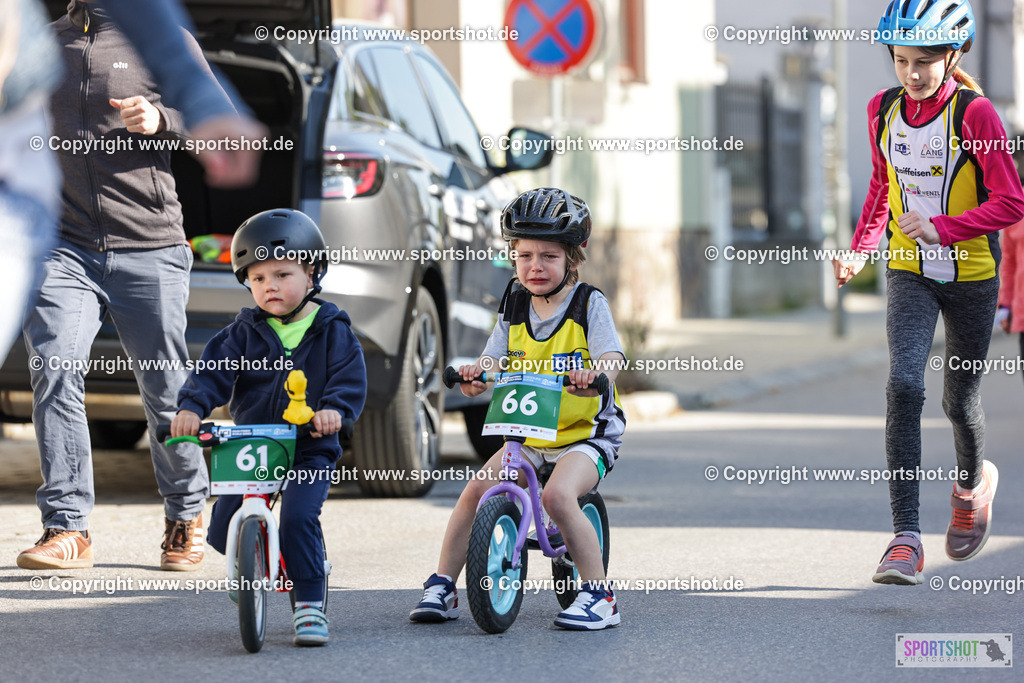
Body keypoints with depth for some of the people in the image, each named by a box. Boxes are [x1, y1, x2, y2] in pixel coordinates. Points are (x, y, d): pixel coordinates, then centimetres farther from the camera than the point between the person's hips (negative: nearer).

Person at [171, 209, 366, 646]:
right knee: (224, 530, -5)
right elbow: (215, 369, -5)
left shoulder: (332, 331, 1)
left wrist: (334, 408, -29)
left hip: (311, 449, -3)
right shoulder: (245, 332, 5)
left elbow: (349, 378, -8)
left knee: (298, 519, -24)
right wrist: (192, 407, -23)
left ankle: (309, 605, -13)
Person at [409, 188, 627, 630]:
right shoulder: (515, 307, 7)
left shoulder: (588, 304, -6)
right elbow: (492, 360, -1)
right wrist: (475, 375, -26)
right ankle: (442, 588, 0)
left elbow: (610, 358, -20)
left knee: (558, 495, -30)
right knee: (476, 490, -12)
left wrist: (593, 376, -44)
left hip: (586, 431, -5)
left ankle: (598, 594, -19)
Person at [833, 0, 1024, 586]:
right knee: (905, 386, -18)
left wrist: (942, 228, -27)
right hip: (909, 273, 2)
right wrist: (860, 251, 5)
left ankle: (973, 482, 48)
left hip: (970, 273, -2)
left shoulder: (975, 112, -16)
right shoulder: (884, 110, -1)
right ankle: (906, 538, -21)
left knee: (959, 398, 11)